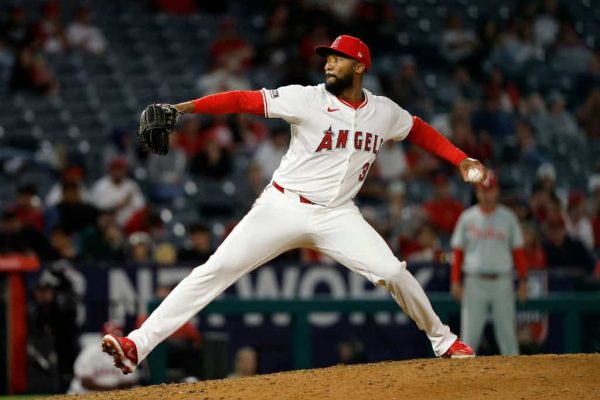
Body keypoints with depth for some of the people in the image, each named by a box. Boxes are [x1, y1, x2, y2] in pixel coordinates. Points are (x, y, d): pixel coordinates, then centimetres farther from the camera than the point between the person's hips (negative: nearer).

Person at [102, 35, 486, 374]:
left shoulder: (384, 112, 3)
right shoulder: (308, 99, -9)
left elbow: (420, 130, 21)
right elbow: (246, 100, -15)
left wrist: (462, 160, 11)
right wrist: (188, 107, -25)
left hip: (338, 216, 2)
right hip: (283, 207, -2)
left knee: (393, 272, -14)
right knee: (216, 270, -13)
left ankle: (443, 340, 12)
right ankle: (138, 345, -16)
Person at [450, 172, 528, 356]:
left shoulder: (508, 217, 6)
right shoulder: (467, 218, 5)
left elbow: (518, 251, 6)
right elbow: (458, 251, 6)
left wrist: (523, 280, 0)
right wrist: (455, 281, -1)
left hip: (502, 282, 0)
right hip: (474, 282, 0)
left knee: (507, 333, 1)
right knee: (469, 335, -2)